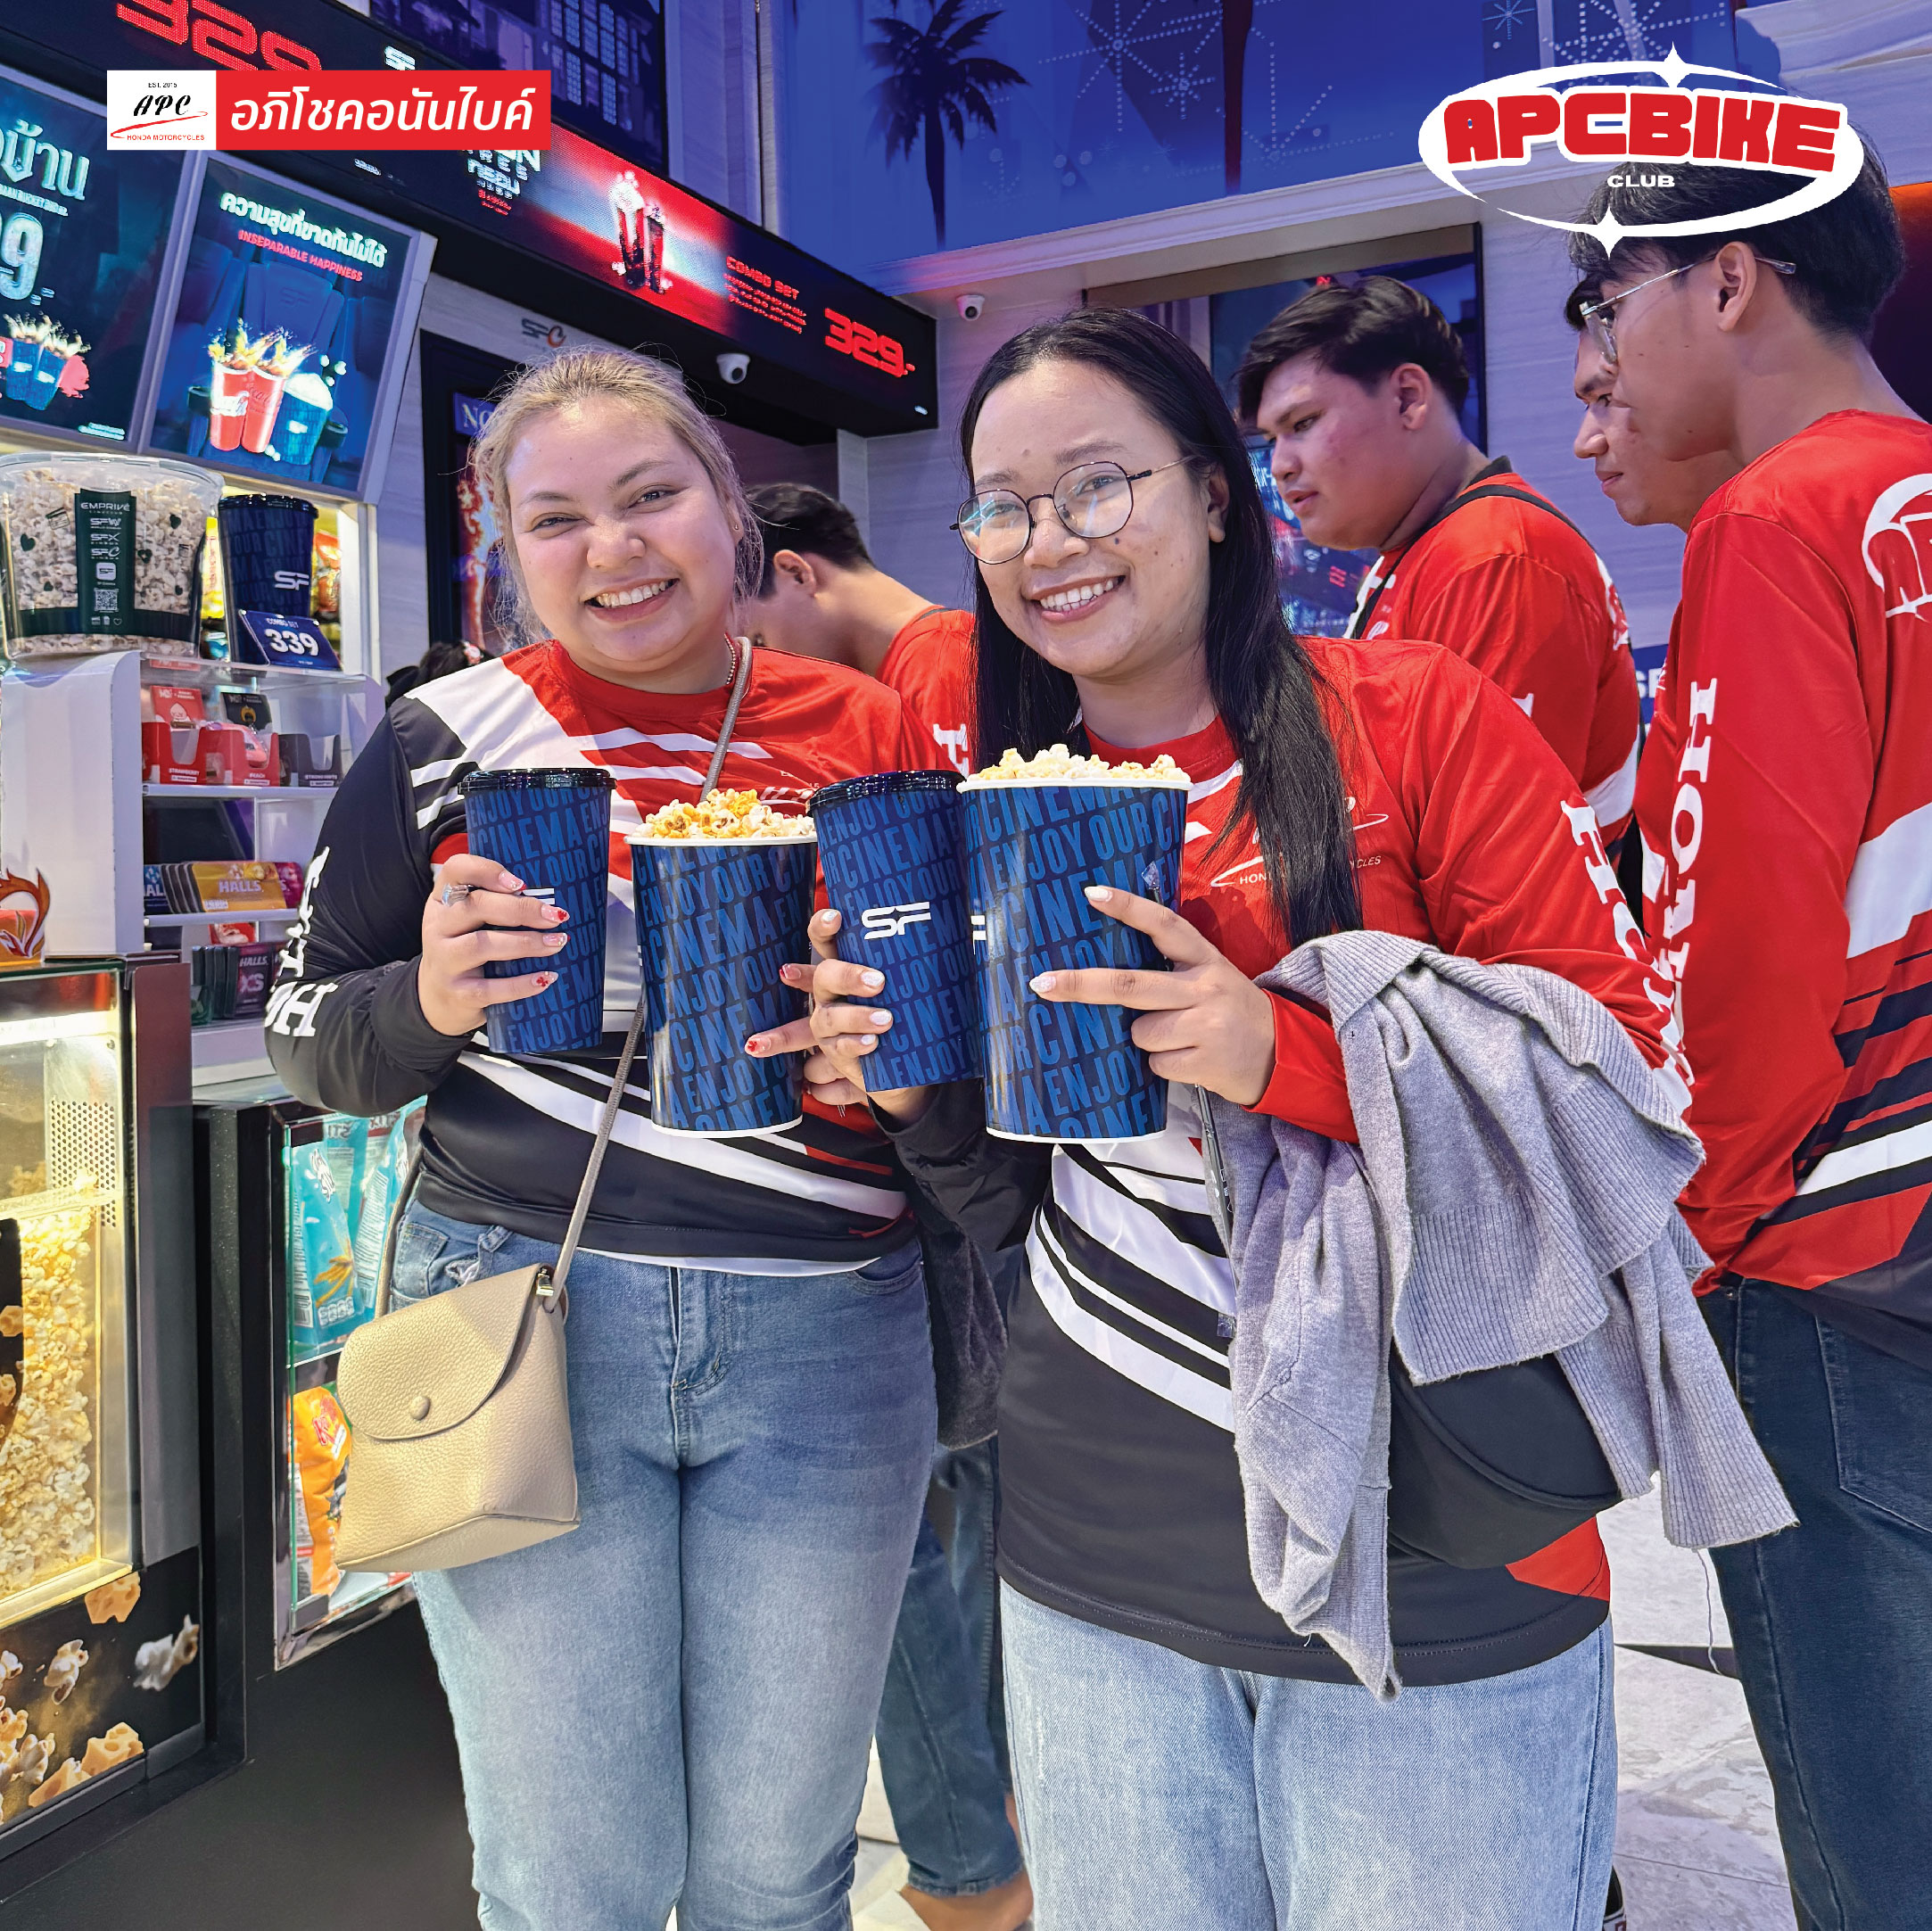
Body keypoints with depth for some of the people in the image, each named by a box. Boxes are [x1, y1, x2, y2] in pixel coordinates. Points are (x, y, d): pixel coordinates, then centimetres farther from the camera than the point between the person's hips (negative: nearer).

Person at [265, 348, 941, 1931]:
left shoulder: (871, 733, 2)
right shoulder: (446, 738, 1)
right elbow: (305, 1037, 7)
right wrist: (430, 1002, -14)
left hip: (825, 1332, 1)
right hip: (521, 1319, -1)